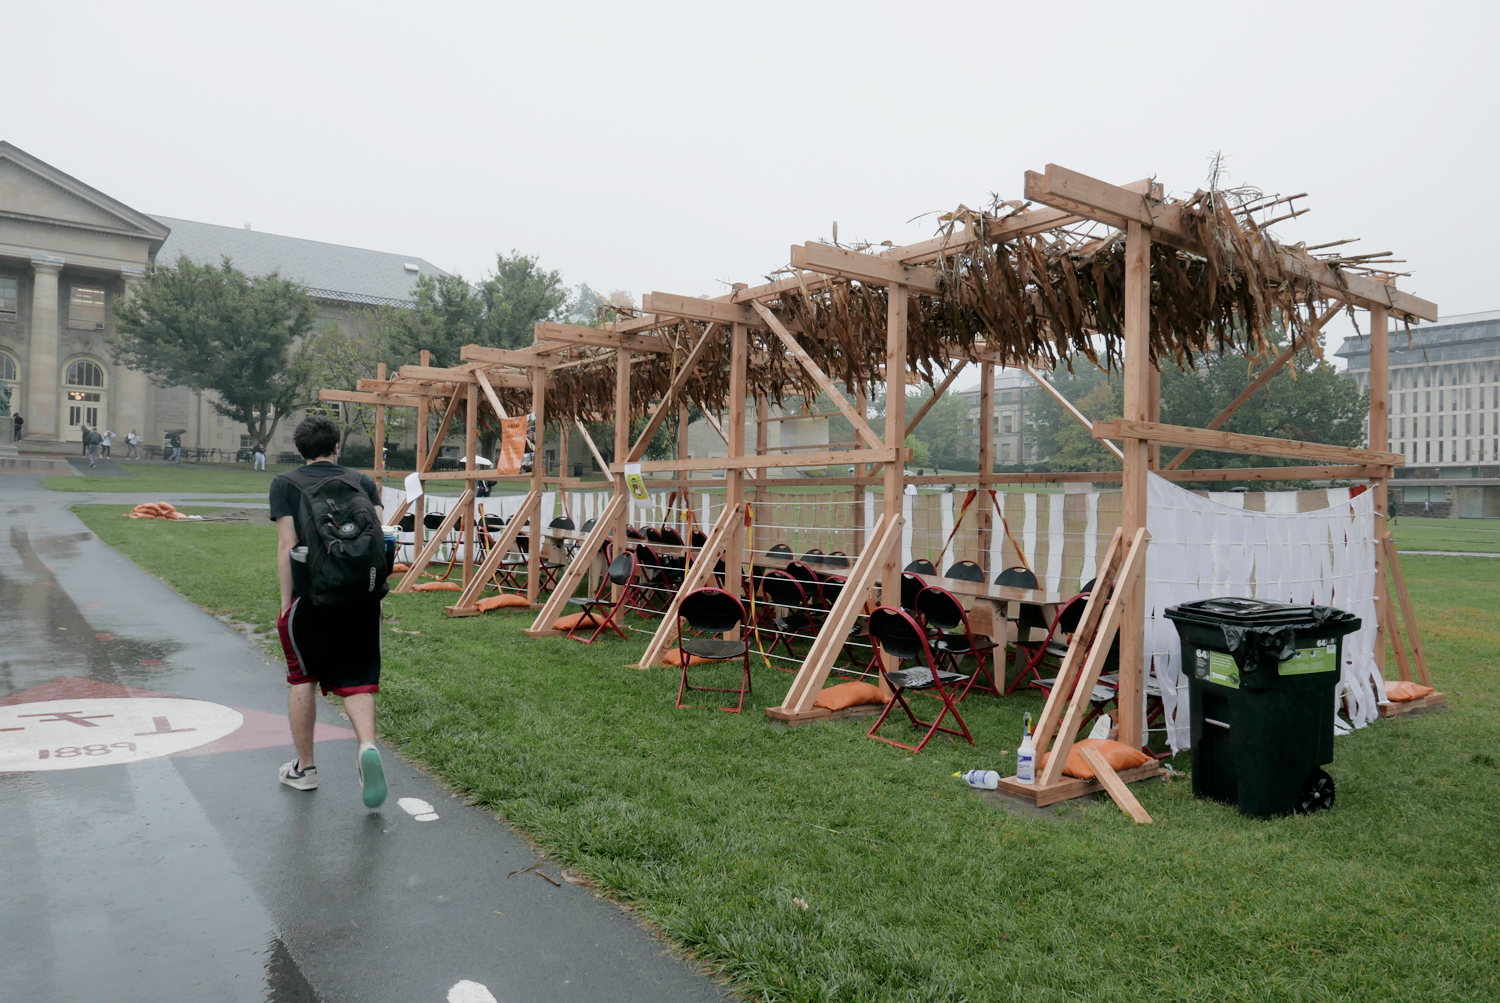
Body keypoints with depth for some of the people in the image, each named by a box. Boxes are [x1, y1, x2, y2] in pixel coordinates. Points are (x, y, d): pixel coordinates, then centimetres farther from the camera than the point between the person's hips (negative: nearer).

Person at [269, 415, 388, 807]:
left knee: (302, 678, 16)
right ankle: (368, 746, -17)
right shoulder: (363, 482, 13)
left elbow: (287, 546, -2)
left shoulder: (285, 483, 7)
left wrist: (286, 602, 0)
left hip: (312, 594, -1)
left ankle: (304, 767, 25)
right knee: (356, 679, 9)